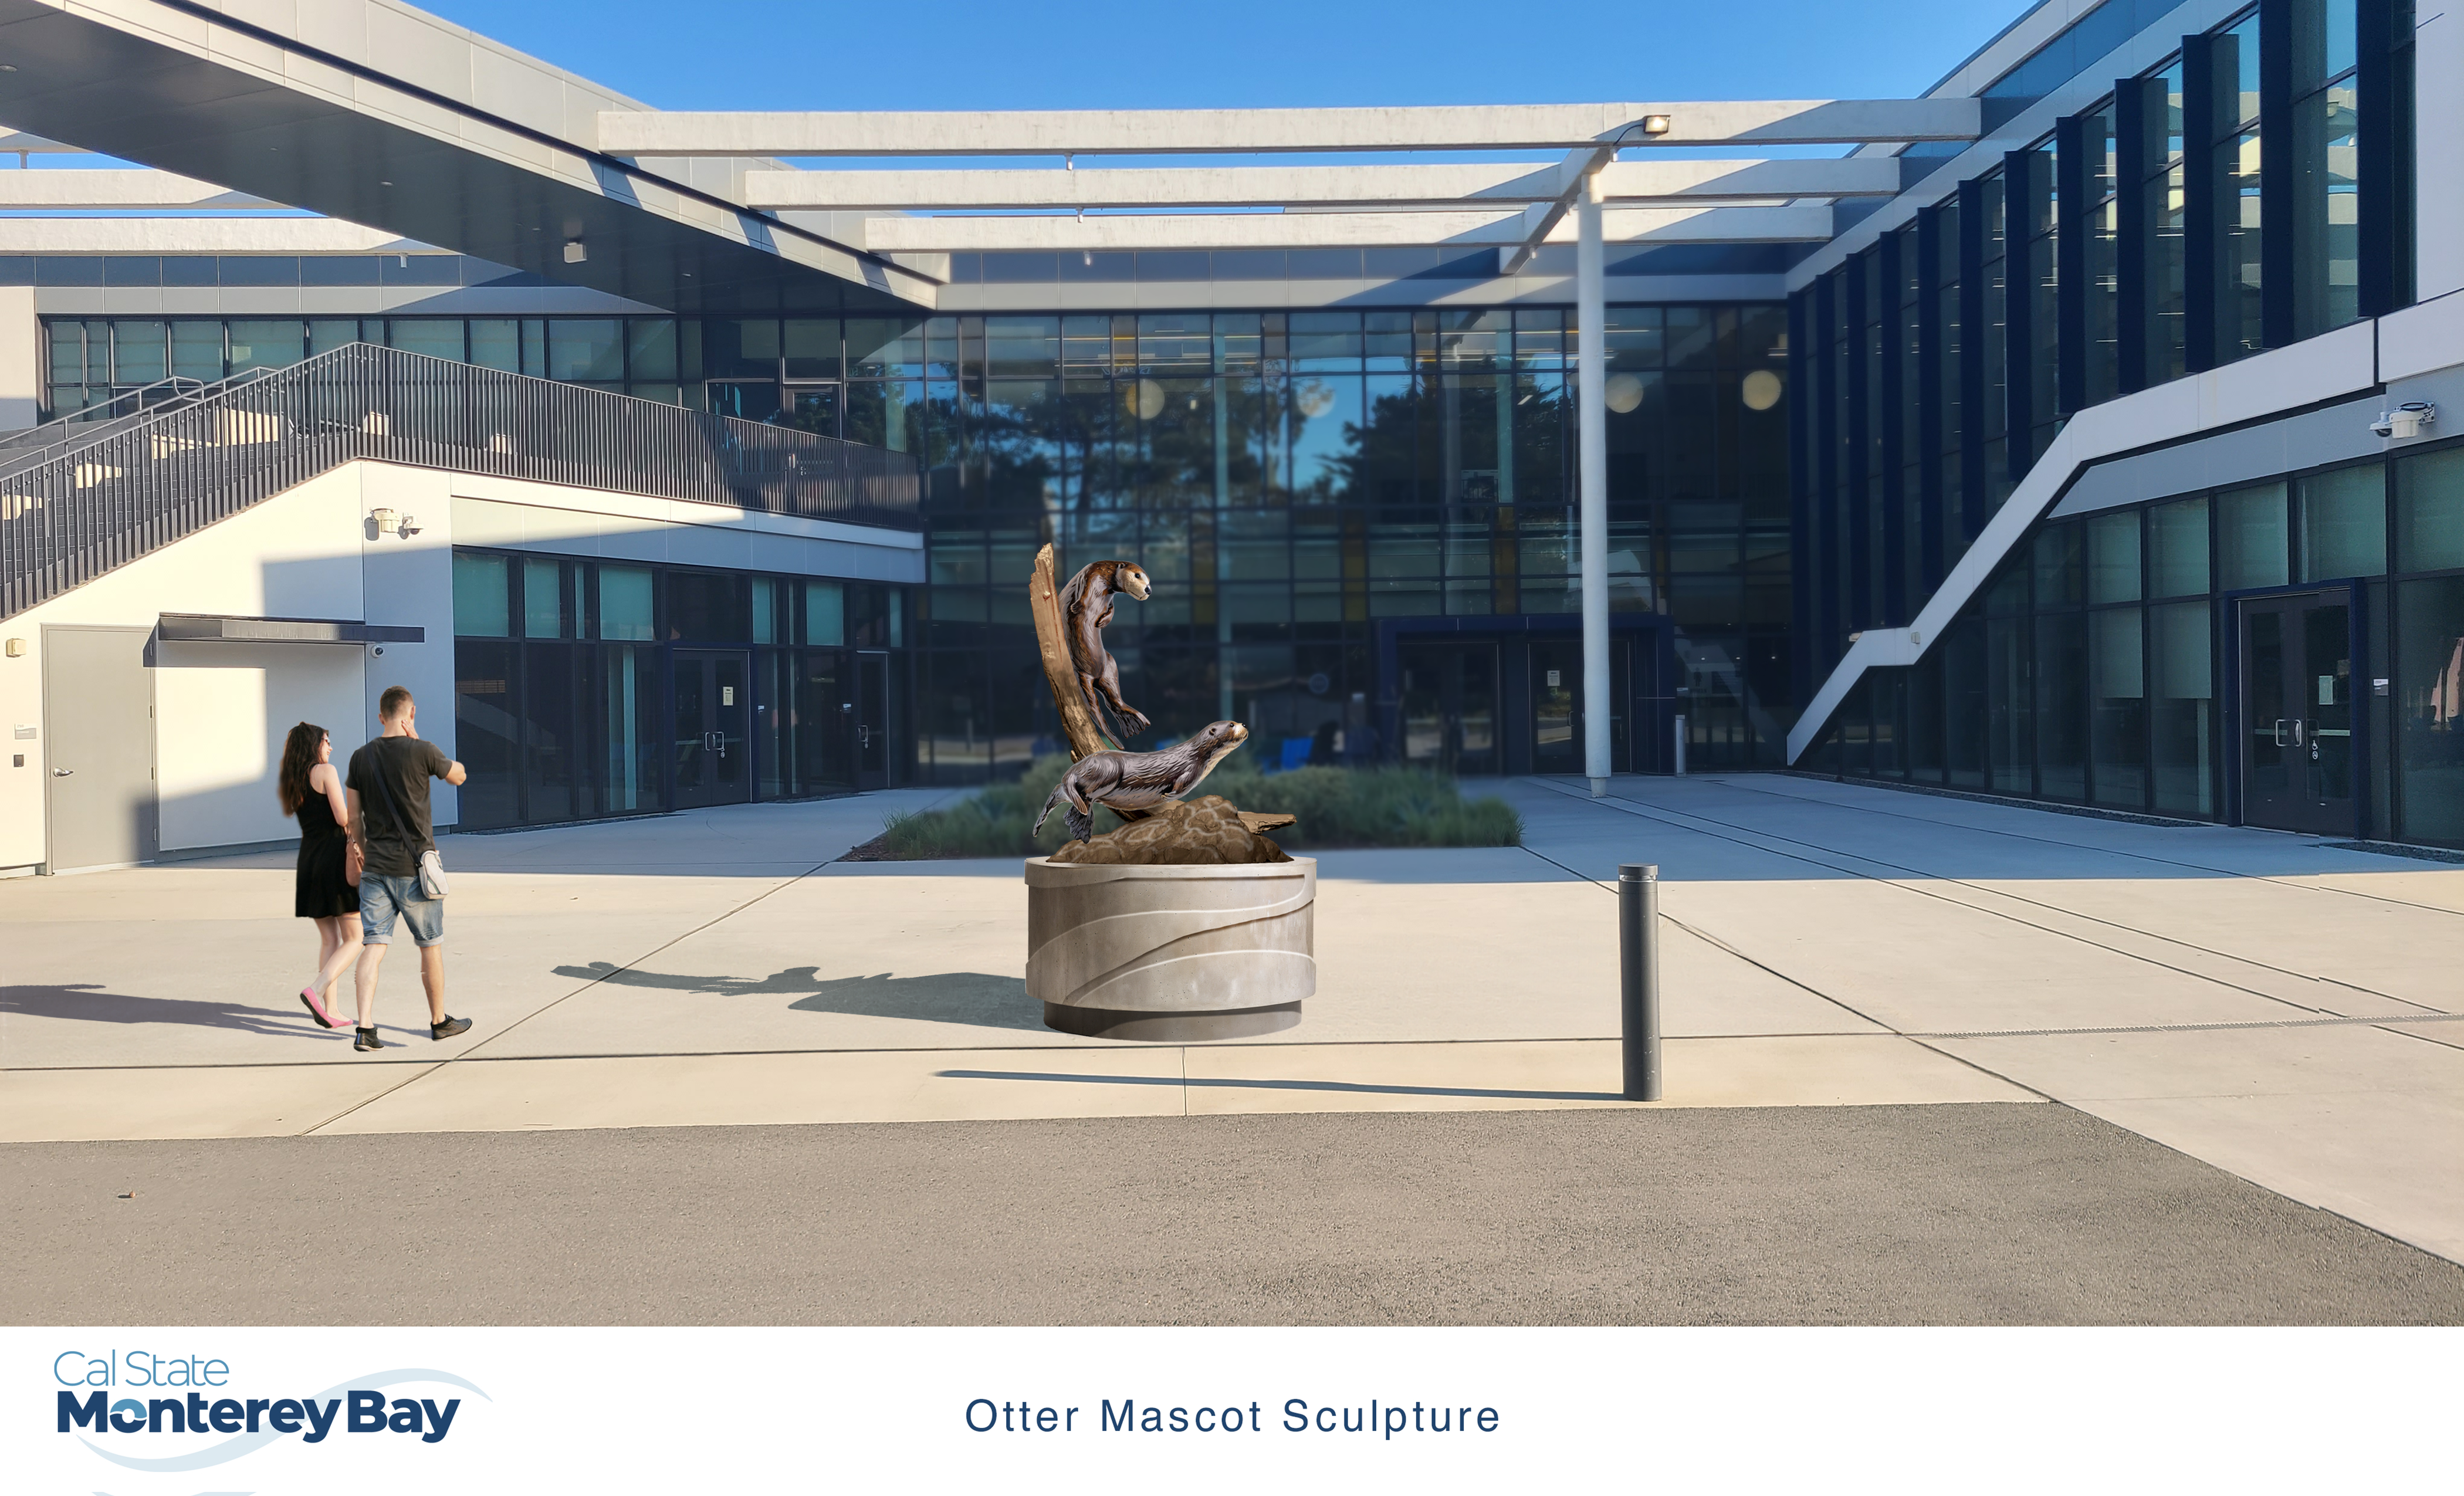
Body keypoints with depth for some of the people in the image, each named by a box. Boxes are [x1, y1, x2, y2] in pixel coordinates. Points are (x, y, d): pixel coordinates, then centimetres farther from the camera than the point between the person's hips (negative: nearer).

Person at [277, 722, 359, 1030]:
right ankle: (315, 990, -19)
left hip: (308, 861, 7)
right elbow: (343, 818, -14)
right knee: (354, 940, -1)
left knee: (329, 940, 14)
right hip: (335, 857, -7)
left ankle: (329, 1009, 10)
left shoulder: (291, 781, 13)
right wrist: (355, 800, 3)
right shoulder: (326, 771, -8)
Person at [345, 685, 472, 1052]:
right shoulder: (422, 752, -11)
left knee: (373, 945, 2)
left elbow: (354, 819, 7)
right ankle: (439, 1020, 23)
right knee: (431, 944, 11)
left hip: (375, 867, 3)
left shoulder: (362, 757, 3)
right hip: (415, 867, -3)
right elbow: (459, 776, 9)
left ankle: (366, 1027, -8)